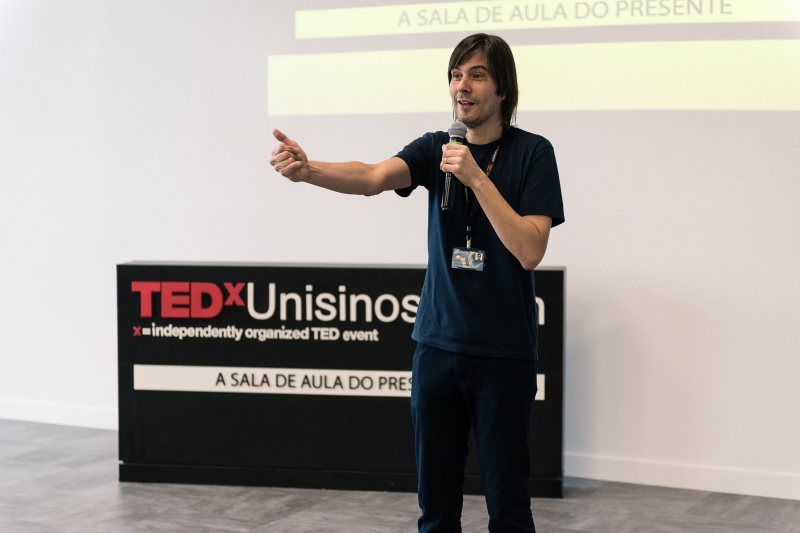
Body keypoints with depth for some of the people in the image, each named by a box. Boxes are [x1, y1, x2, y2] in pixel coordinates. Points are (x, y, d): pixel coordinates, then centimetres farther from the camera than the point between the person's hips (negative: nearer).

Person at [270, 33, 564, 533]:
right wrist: (308, 170, -33)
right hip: (438, 342, 4)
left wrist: (476, 178, -19)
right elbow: (374, 177, -15)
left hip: (504, 351, -3)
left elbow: (530, 251, -14)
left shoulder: (532, 152, -5)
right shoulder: (437, 148, 5)